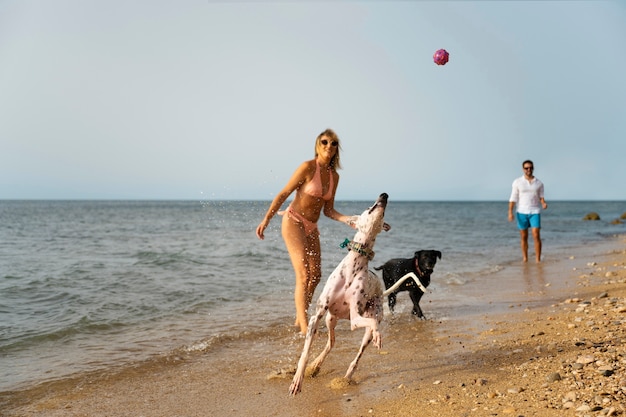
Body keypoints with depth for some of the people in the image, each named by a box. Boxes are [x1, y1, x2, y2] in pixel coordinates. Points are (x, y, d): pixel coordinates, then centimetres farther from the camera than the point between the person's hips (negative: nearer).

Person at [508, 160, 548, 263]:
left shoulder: (539, 183, 4)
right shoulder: (517, 182, -1)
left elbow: (541, 197, 8)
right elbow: (513, 198, -2)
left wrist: (544, 203, -15)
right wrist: (510, 212, -10)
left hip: (535, 212, 0)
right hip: (521, 212, 0)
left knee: (536, 236, -10)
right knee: (524, 237, 7)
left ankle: (538, 260, -6)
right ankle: (525, 259, 16)